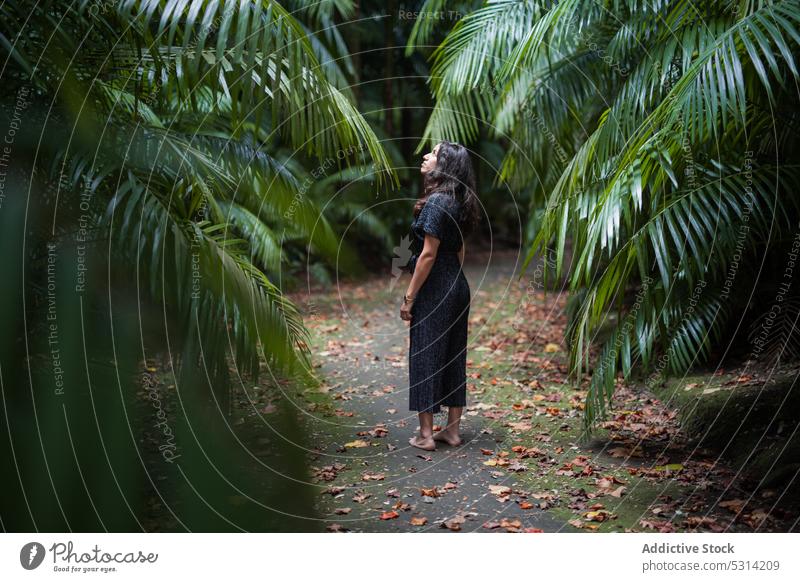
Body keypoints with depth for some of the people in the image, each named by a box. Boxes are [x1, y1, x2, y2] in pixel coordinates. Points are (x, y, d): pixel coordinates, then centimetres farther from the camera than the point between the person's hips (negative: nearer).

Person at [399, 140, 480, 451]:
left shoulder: (436, 201, -16)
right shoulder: (458, 202, 10)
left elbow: (428, 254, -19)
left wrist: (409, 297, -15)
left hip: (433, 290, -9)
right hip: (458, 286, 9)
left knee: (425, 356, 0)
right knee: (453, 355, 12)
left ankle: (426, 434, 7)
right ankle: (452, 430, 20)